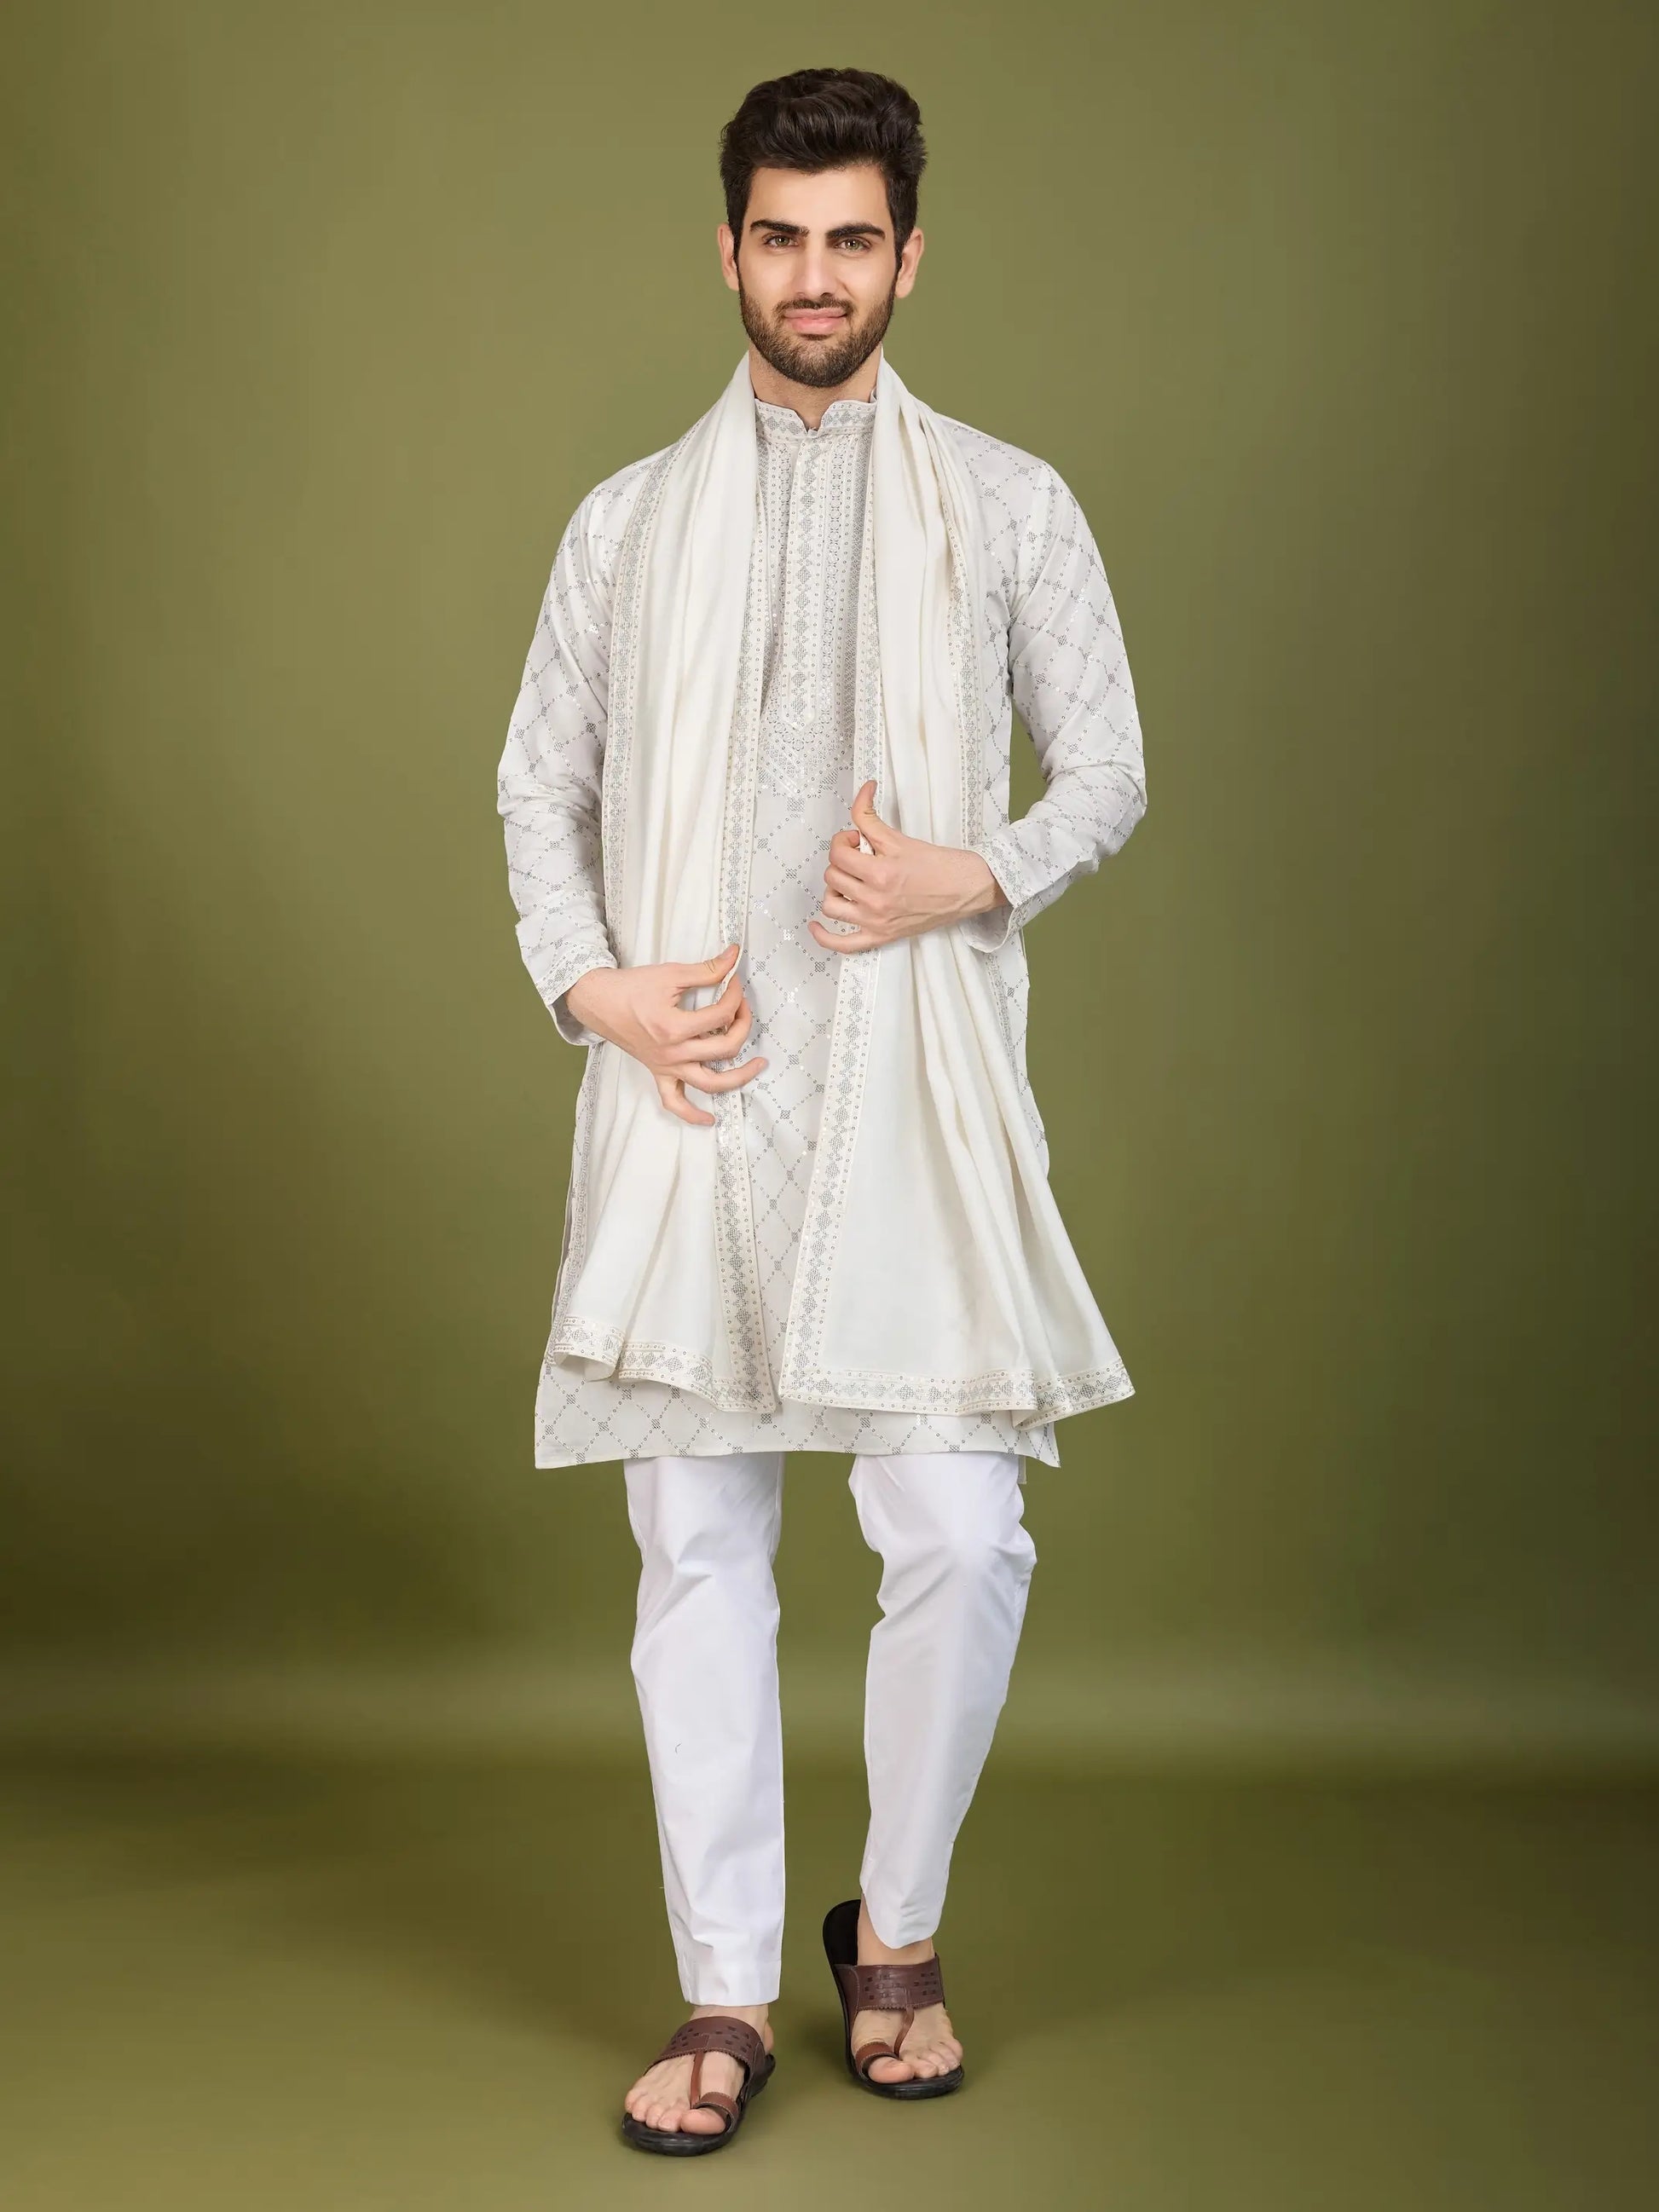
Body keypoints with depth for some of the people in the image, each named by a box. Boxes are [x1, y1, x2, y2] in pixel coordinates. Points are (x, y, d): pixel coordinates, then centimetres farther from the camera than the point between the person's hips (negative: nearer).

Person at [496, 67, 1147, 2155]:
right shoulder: (631, 520, 12)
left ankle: (898, 1930, 19)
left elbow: (1106, 767, 10)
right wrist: (592, 982, -3)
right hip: (696, 1088, 1)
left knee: (959, 1532, -6)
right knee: (699, 1547, 2)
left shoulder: (1010, 508, 8)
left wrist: (976, 878, -10)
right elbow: (539, 783, 14)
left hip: (918, 1087, -1)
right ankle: (727, 1996, 14)